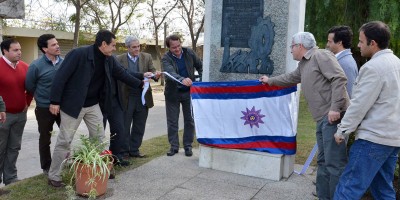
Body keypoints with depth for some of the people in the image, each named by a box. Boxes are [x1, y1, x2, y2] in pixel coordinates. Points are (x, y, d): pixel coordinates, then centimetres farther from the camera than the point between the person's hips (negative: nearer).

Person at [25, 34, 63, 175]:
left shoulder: (64, 62, -4)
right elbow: (29, 86, -1)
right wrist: (43, 97, 8)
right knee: (45, 140, 12)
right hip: (44, 108, -3)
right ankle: (47, 168, 29)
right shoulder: (36, 66, -13)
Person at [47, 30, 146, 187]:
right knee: (64, 141, 1)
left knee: (99, 138, 11)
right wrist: (55, 101, -20)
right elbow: (61, 76, -19)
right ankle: (54, 176, 15)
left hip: (94, 105, 7)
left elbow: (121, 73, 16)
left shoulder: (109, 59, 1)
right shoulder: (78, 54, -20)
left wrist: (140, 84, 17)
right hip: (73, 105, -6)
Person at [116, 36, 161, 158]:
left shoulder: (147, 57, 5)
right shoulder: (119, 59, 0)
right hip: (126, 98, -2)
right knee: (124, 127, 6)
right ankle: (124, 151, 18)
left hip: (143, 97, 2)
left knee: (139, 127, 10)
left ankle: (134, 150, 23)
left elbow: (152, 71, 0)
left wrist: (156, 75, -22)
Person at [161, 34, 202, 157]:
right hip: (173, 93, -2)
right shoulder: (166, 58, -14)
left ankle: (188, 146, 20)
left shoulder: (189, 53, -3)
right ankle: (174, 146, 20)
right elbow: (170, 72, -34)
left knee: (189, 120, 7)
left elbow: (200, 66, 11)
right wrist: (182, 80, -52)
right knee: (172, 121, 6)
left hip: (189, 92, 2)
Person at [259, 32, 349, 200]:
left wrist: (335, 107, -24)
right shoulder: (303, 64, 23)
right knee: (323, 161, 13)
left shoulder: (321, 56, -7)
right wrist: (270, 81, 51)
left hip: (333, 115, -10)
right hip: (323, 118, 10)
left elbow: (339, 79, -17)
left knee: (334, 162, -8)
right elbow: (291, 78, 42)